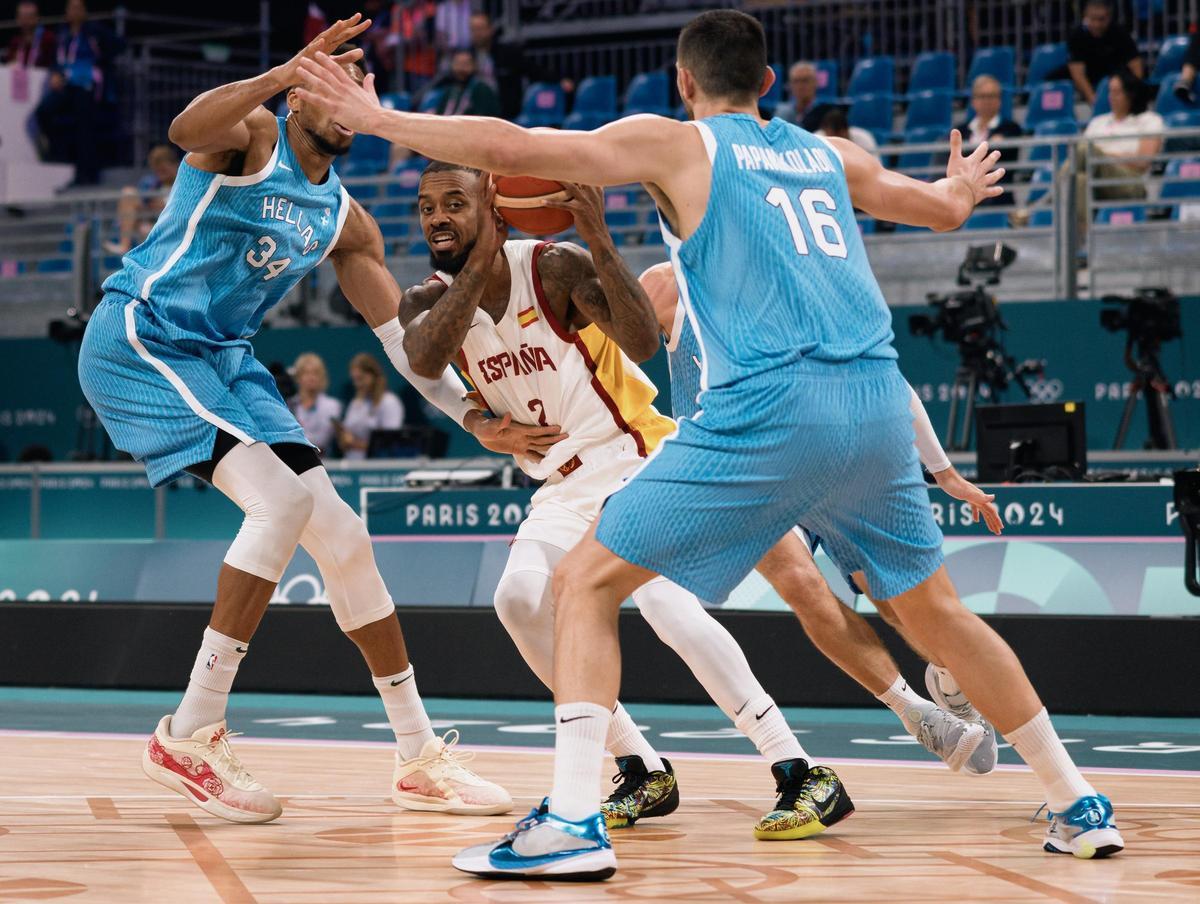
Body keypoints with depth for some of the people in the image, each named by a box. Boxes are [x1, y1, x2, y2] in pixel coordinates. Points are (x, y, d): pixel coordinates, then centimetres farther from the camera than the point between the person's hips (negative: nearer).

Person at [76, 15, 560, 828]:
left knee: (341, 536, 3)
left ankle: (420, 758, 12)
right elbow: (185, 129, -34)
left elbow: (404, 338, 14)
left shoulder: (344, 220, 13)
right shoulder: (250, 137, -8)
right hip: (139, 338, -8)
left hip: (223, 360, 8)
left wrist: (476, 418, 4)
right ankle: (191, 734, -19)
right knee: (284, 496, -25)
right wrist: (289, 71, -44)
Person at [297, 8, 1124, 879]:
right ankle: (1080, 807, 28)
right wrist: (962, 184, 61)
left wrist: (378, 119, 14)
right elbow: (947, 210, 37)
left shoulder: (675, 144, 10)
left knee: (586, 582, 4)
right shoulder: (829, 154, 23)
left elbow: (509, 147, 3)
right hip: (879, 401, 5)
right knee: (934, 610, 24)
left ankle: (573, 822, -10)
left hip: (770, 407, -5)